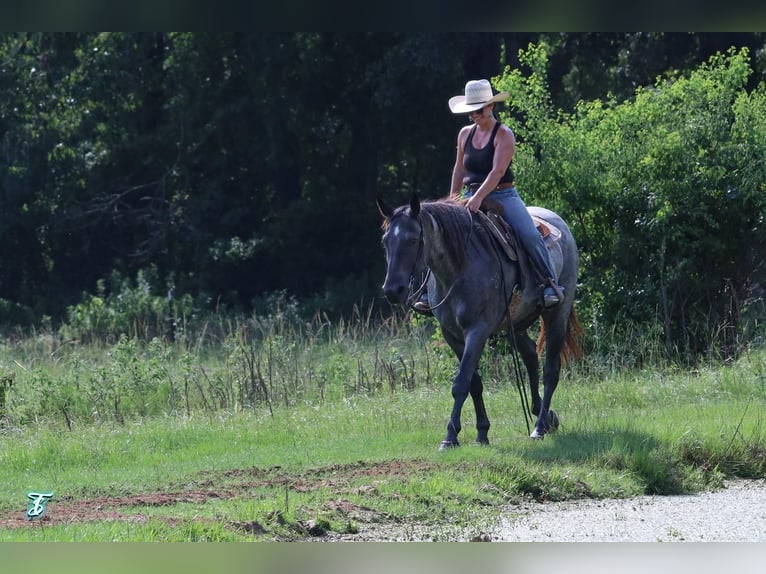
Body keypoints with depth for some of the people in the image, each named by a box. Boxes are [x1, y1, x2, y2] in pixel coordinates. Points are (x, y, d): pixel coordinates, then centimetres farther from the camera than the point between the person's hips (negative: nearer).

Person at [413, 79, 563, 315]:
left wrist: (478, 198, -30)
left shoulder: (504, 135, -9)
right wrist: (453, 199, 13)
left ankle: (551, 284, -18)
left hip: (502, 196, -5)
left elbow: (498, 172, -20)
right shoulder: (465, 134, 10)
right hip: (471, 198, 5)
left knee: (530, 236, -24)